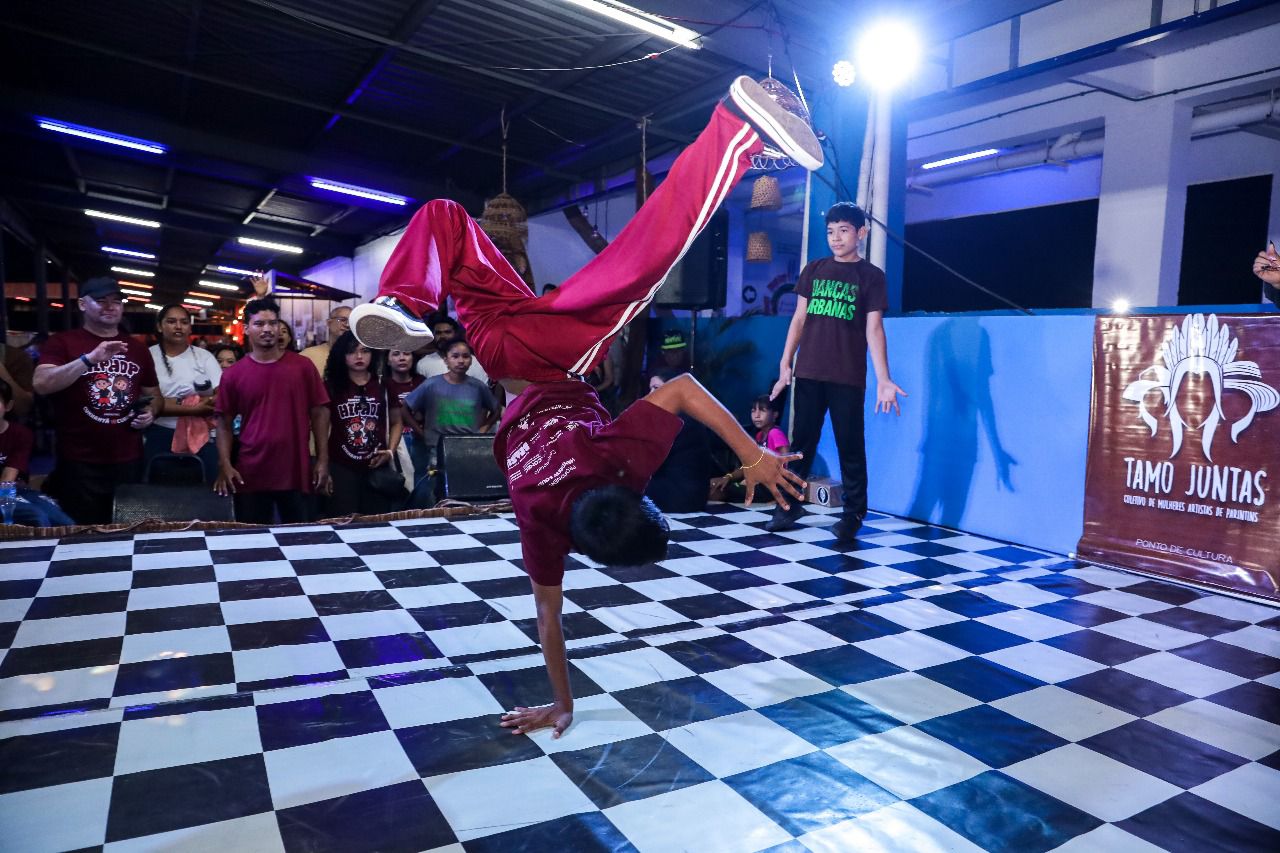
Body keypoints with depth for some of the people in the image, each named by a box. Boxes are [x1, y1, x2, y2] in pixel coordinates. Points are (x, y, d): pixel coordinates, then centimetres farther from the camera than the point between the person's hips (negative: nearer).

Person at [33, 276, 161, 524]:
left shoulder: (137, 348, 13)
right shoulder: (62, 343, -1)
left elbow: (153, 394, 22)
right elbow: (41, 384, -17)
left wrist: (150, 412, 0)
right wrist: (90, 359, -27)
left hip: (129, 462, 4)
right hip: (80, 464, -4)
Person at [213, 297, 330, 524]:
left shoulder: (303, 366, 1)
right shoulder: (233, 374, 2)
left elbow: (319, 412, 3)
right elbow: (223, 422, 5)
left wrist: (323, 460, -2)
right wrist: (224, 465, -7)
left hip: (296, 472, 0)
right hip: (250, 474, 0)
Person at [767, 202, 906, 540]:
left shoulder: (871, 275, 2)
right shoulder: (813, 270, 10)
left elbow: (874, 328, -4)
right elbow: (799, 318, 12)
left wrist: (883, 379, -14)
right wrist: (785, 363, 7)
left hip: (848, 377, -3)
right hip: (809, 373, 3)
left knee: (850, 445, 3)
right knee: (802, 440, 7)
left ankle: (854, 511, 13)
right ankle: (789, 504, 17)